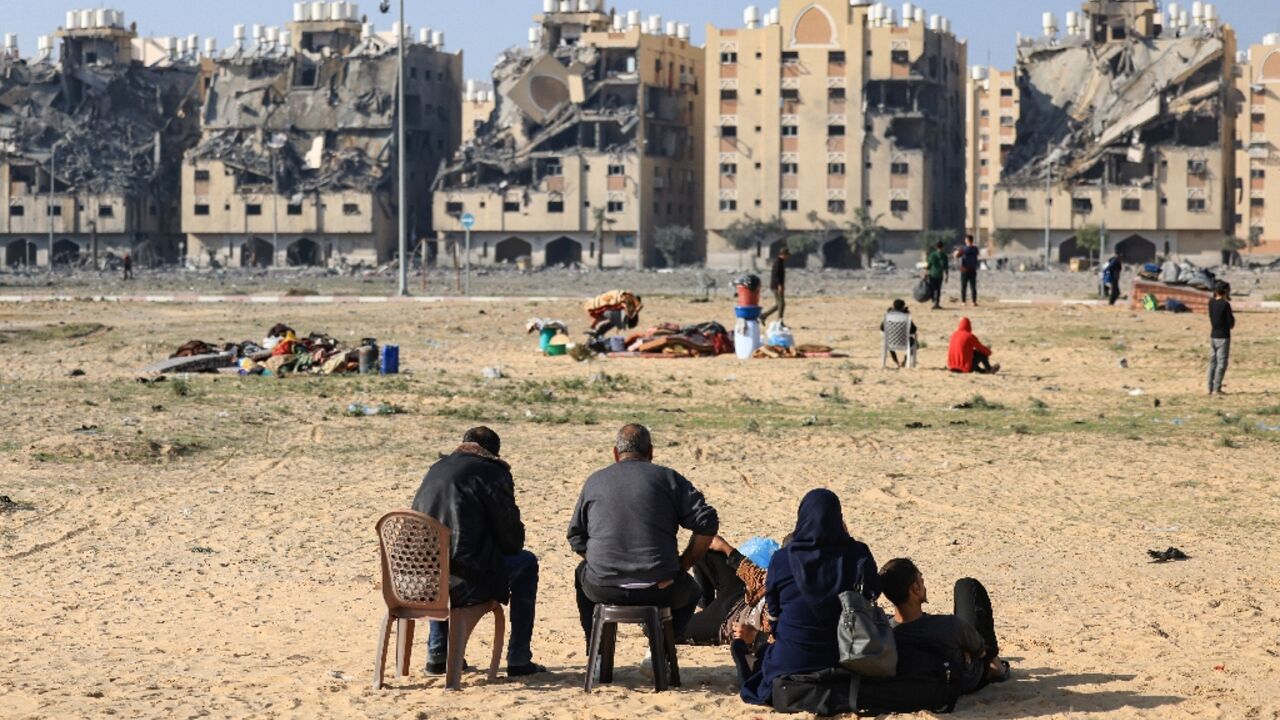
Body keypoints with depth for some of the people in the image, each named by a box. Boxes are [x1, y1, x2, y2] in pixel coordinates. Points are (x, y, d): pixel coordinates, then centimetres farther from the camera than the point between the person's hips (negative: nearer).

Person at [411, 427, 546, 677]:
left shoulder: (436, 470, 18)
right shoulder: (494, 474, -2)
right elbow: (512, 537, -1)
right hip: (464, 584, -6)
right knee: (526, 563, 18)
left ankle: (436, 655, 40)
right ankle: (519, 661, 19)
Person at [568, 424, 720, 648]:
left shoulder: (594, 481, 10)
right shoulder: (668, 478, 4)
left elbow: (576, 538, 13)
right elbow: (707, 523, -3)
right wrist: (682, 565, 7)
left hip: (603, 590, 1)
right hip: (659, 591, -1)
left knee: (582, 572, 37)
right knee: (689, 591, 33)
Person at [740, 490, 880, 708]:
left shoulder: (782, 559, -11)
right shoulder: (857, 555, -12)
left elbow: (773, 612, 2)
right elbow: (872, 593, 7)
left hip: (789, 663, 0)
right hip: (842, 662, 0)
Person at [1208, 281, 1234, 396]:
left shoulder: (1211, 303, 4)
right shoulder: (1225, 305, -16)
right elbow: (1231, 323, -13)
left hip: (1213, 336, 7)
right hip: (1223, 337, -7)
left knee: (1212, 362, 11)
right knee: (1222, 363, -3)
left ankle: (1210, 388, 12)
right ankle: (1216, 389, -6)